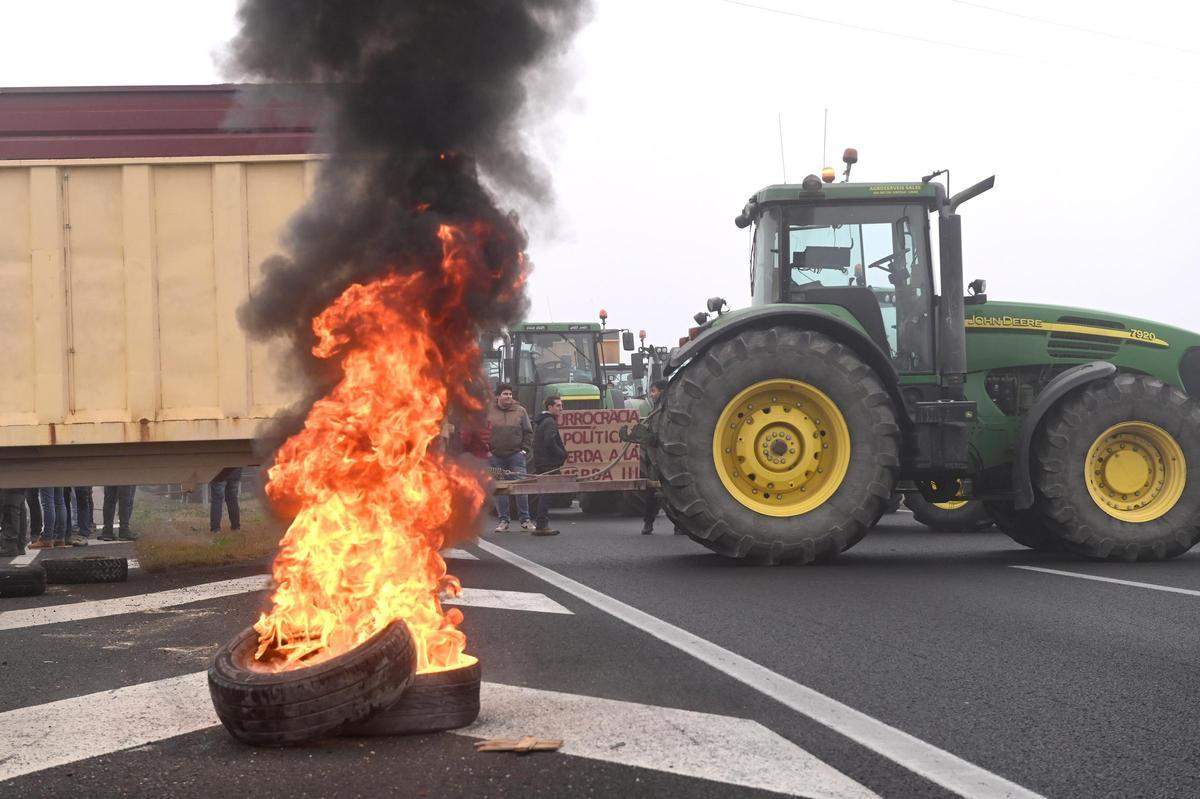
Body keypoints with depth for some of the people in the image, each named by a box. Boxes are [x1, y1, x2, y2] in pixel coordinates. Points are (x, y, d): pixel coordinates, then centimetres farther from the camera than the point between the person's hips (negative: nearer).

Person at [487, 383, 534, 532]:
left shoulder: (520, 411, 7)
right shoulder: (488, 411, 4)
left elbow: (528, 432, 10)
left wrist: (525, 450, 0)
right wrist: (485, 450, -2)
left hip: (516, 455, 0)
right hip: (495, 457, 0)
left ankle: (525, 520, 2)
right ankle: (503, 521, 10)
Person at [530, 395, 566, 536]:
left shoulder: (540, 421, 19)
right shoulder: (549, 422, -14)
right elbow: (550, 442, -25)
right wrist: (563, 455, -13)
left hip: (540, 461, 10)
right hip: (549, 463, -10)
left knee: (543, 493, 15)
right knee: (546, 493, -8)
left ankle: (540, 522, 19)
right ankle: (541, 525, -9)